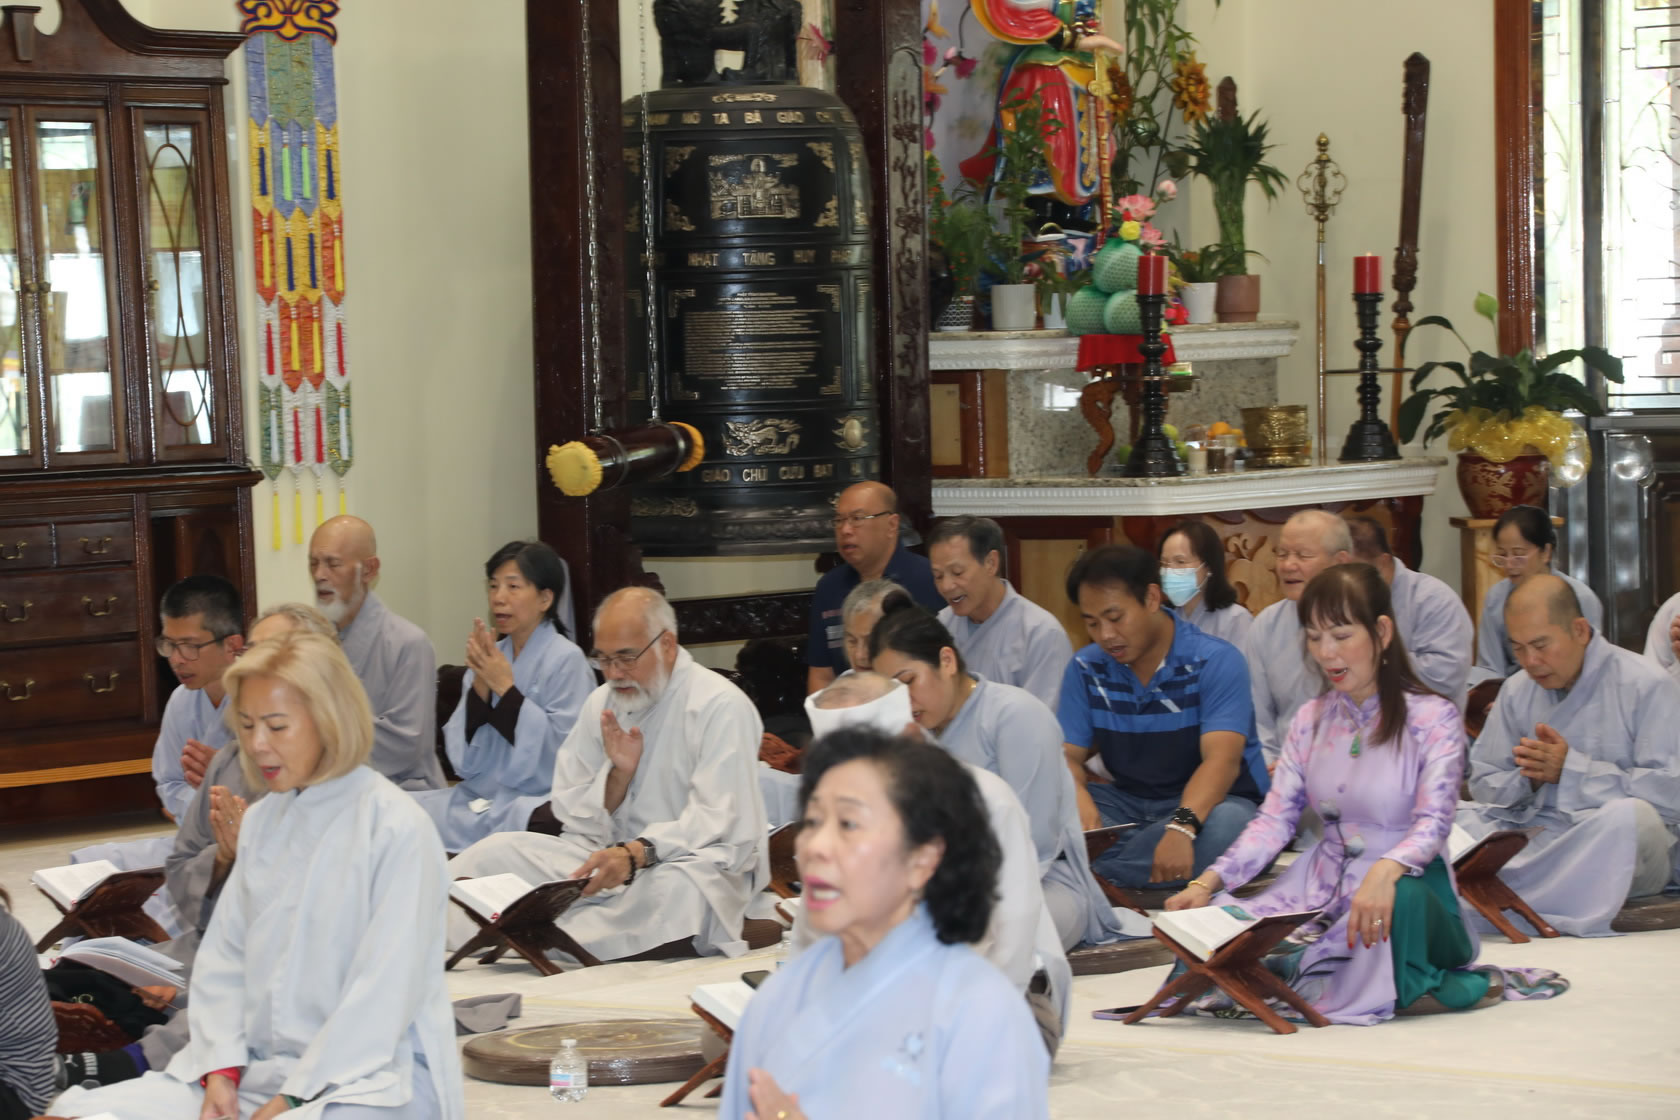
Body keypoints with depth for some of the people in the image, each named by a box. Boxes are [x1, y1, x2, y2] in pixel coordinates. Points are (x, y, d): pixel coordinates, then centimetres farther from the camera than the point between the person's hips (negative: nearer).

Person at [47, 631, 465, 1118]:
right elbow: (223, 954, 11)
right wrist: (222, 1072, -4)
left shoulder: (396, 827, -10)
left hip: (368, 1075, -7)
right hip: (258, 1064, 7)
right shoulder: (262, 820, 14)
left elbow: (386, 991, -14)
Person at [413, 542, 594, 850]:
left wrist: (505, 687, -14)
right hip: (477, 798, 6)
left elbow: (562, 754, -15)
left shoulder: (567, 660, -4)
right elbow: (464, 760, 8)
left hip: (532, 802, -6)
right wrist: (480, 686, -7)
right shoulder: (488, 656, 13)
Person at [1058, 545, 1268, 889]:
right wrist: (1077, 797, -27)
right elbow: (1068, 754, 0)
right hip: (1128, 802, 4)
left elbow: (1222, 760, -24)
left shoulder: (1216, 662, -12)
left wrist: (1182, 827, -43)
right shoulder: (1086, 669, 3)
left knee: (1226, 823, -40)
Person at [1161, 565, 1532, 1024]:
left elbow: (1433, 822, -17)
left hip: (1406, 879, -5)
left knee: (1400, 900, -42)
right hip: (1324, 882, 5)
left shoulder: (1434, 718, -4)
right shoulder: (1310, 720, 13)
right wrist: (1206, 883, -13)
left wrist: (1384, 873, -40)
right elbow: (1275, 818, 4)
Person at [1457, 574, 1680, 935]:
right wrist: (1529, 780, -8)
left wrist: (1571, 769, -14)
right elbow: (1483, 783, 15)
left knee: (1629, 816, -39)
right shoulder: (1516, 691, 12)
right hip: (1535, 837, 5)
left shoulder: (1647, 687, -5)